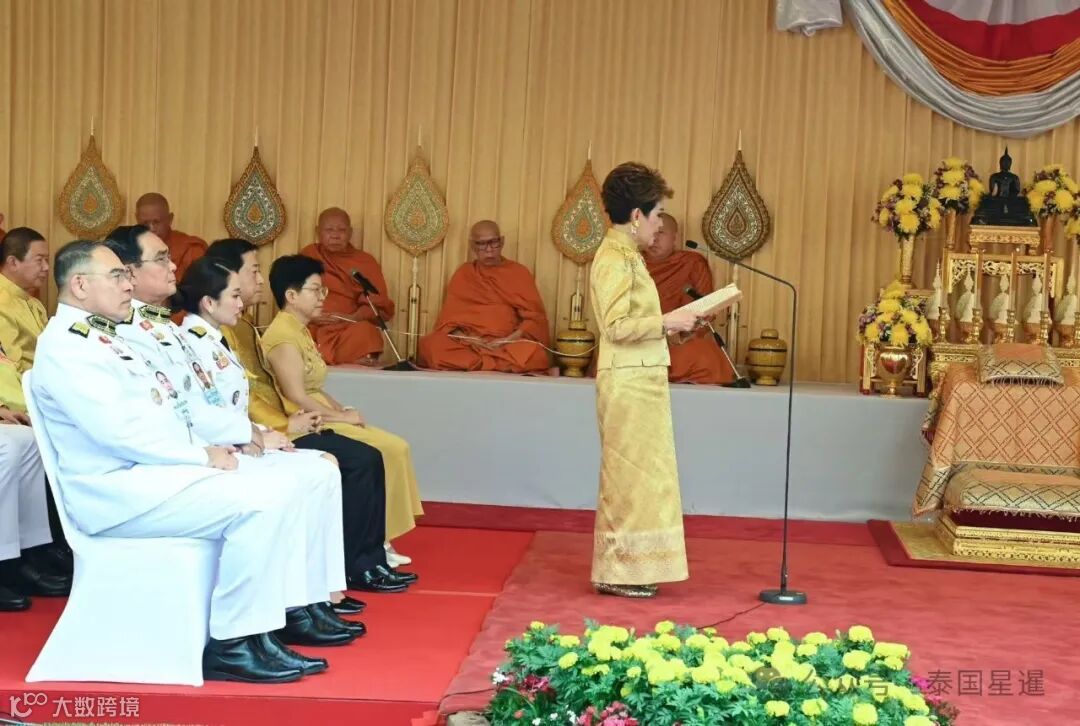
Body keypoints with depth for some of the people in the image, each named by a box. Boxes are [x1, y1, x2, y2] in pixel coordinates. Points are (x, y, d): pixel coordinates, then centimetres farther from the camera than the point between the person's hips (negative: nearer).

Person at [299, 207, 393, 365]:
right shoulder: (307, 256, 16)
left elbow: (380, 306, 5)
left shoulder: (365, 262, 13)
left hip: (349, 328, -1)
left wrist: (351, 318, -14)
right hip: (311, 327, 1)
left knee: (364, 332, -34)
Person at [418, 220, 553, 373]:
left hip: (510, 345, -1)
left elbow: (534, 318, 4)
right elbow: (449, 318, 8)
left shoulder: (520, 273, 11)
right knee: (431, 345, -31)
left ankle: (470, 363, -25)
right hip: (468, 343, 1)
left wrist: (507, 340, -13)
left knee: (535, 355, -36)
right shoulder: (463, 274, 15)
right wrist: (465, 338, -13)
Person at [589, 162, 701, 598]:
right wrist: (666, 322, -16)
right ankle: (616, 571, 3)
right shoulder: (614, 260, -15)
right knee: (629, 475, -4)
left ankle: (629, 567, 19)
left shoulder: (626, 256, 15)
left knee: (638, 474, 13)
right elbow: (617, 326, -22)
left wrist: (669, 322, 10)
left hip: (642, 381, 10)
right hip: (627, 383, -10)